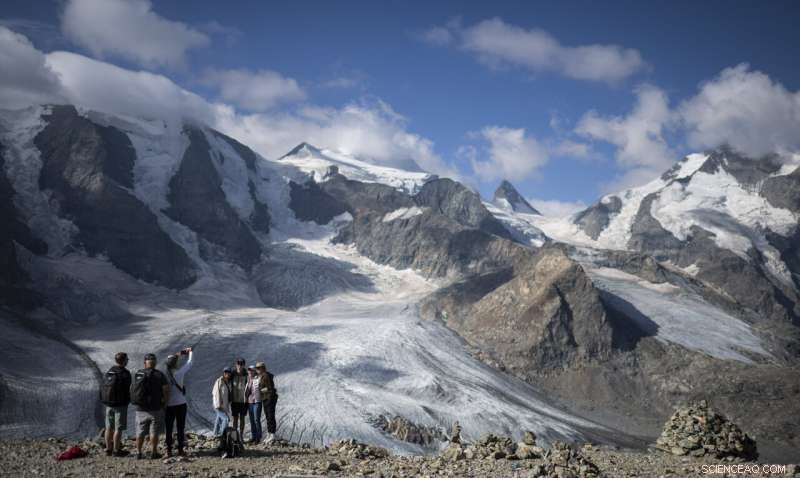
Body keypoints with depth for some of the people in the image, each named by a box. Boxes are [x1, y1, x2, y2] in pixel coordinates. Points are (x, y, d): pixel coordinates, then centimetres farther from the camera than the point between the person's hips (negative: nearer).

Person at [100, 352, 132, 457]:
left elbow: (103, 388, 9)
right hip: (120, 404, -7)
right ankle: (116, 450, 1)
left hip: (108, 404, 7)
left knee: (109, 427, 12)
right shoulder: (125, 373, -13)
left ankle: (108, 449, 18)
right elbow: (127, 390, -14)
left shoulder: (108, 372, 8)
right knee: (119, 428, -1)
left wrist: (105, 401, 16)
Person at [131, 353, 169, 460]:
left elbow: (133, 390, 6)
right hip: (155, 409, -3)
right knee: (154, 432, 4)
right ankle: (153, 453, 5)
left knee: (140, 432, 13)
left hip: (140, 409, 3)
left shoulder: (137, 375, 2)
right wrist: (164, 404, 0)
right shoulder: (159, 375, -9)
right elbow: (166, 391, -13)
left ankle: (138, 453, 15)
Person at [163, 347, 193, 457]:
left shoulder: (165, 374, -7)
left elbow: (169, 360, 12)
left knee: (169, 428, 7)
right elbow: (189, 364, 2)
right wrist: (190, 352, 21)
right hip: (180, 404, -2)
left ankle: (169, 451, 6)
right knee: (180, 428, 5)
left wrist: (180, 353, 20)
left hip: (168, 405, 2)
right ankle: (180, 450, 5)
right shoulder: (179, 373, -12)